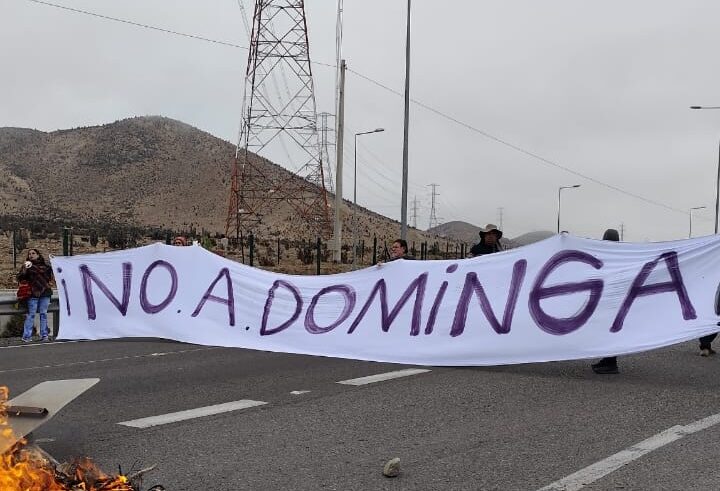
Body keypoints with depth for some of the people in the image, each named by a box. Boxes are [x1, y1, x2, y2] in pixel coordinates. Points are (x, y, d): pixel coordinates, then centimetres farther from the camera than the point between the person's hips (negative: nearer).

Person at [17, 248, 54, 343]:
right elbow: (19, 278, -2)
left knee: (43, 314, 6)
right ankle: (27, 336, -2)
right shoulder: (26, 265, 7)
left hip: (45, 292, 2)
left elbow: (50, 277, 23)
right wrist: (25, 270, -18)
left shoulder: (45, 265, 12)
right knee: (31, 314, -5)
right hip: (33, 293, -2)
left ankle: (44, 335, 10)